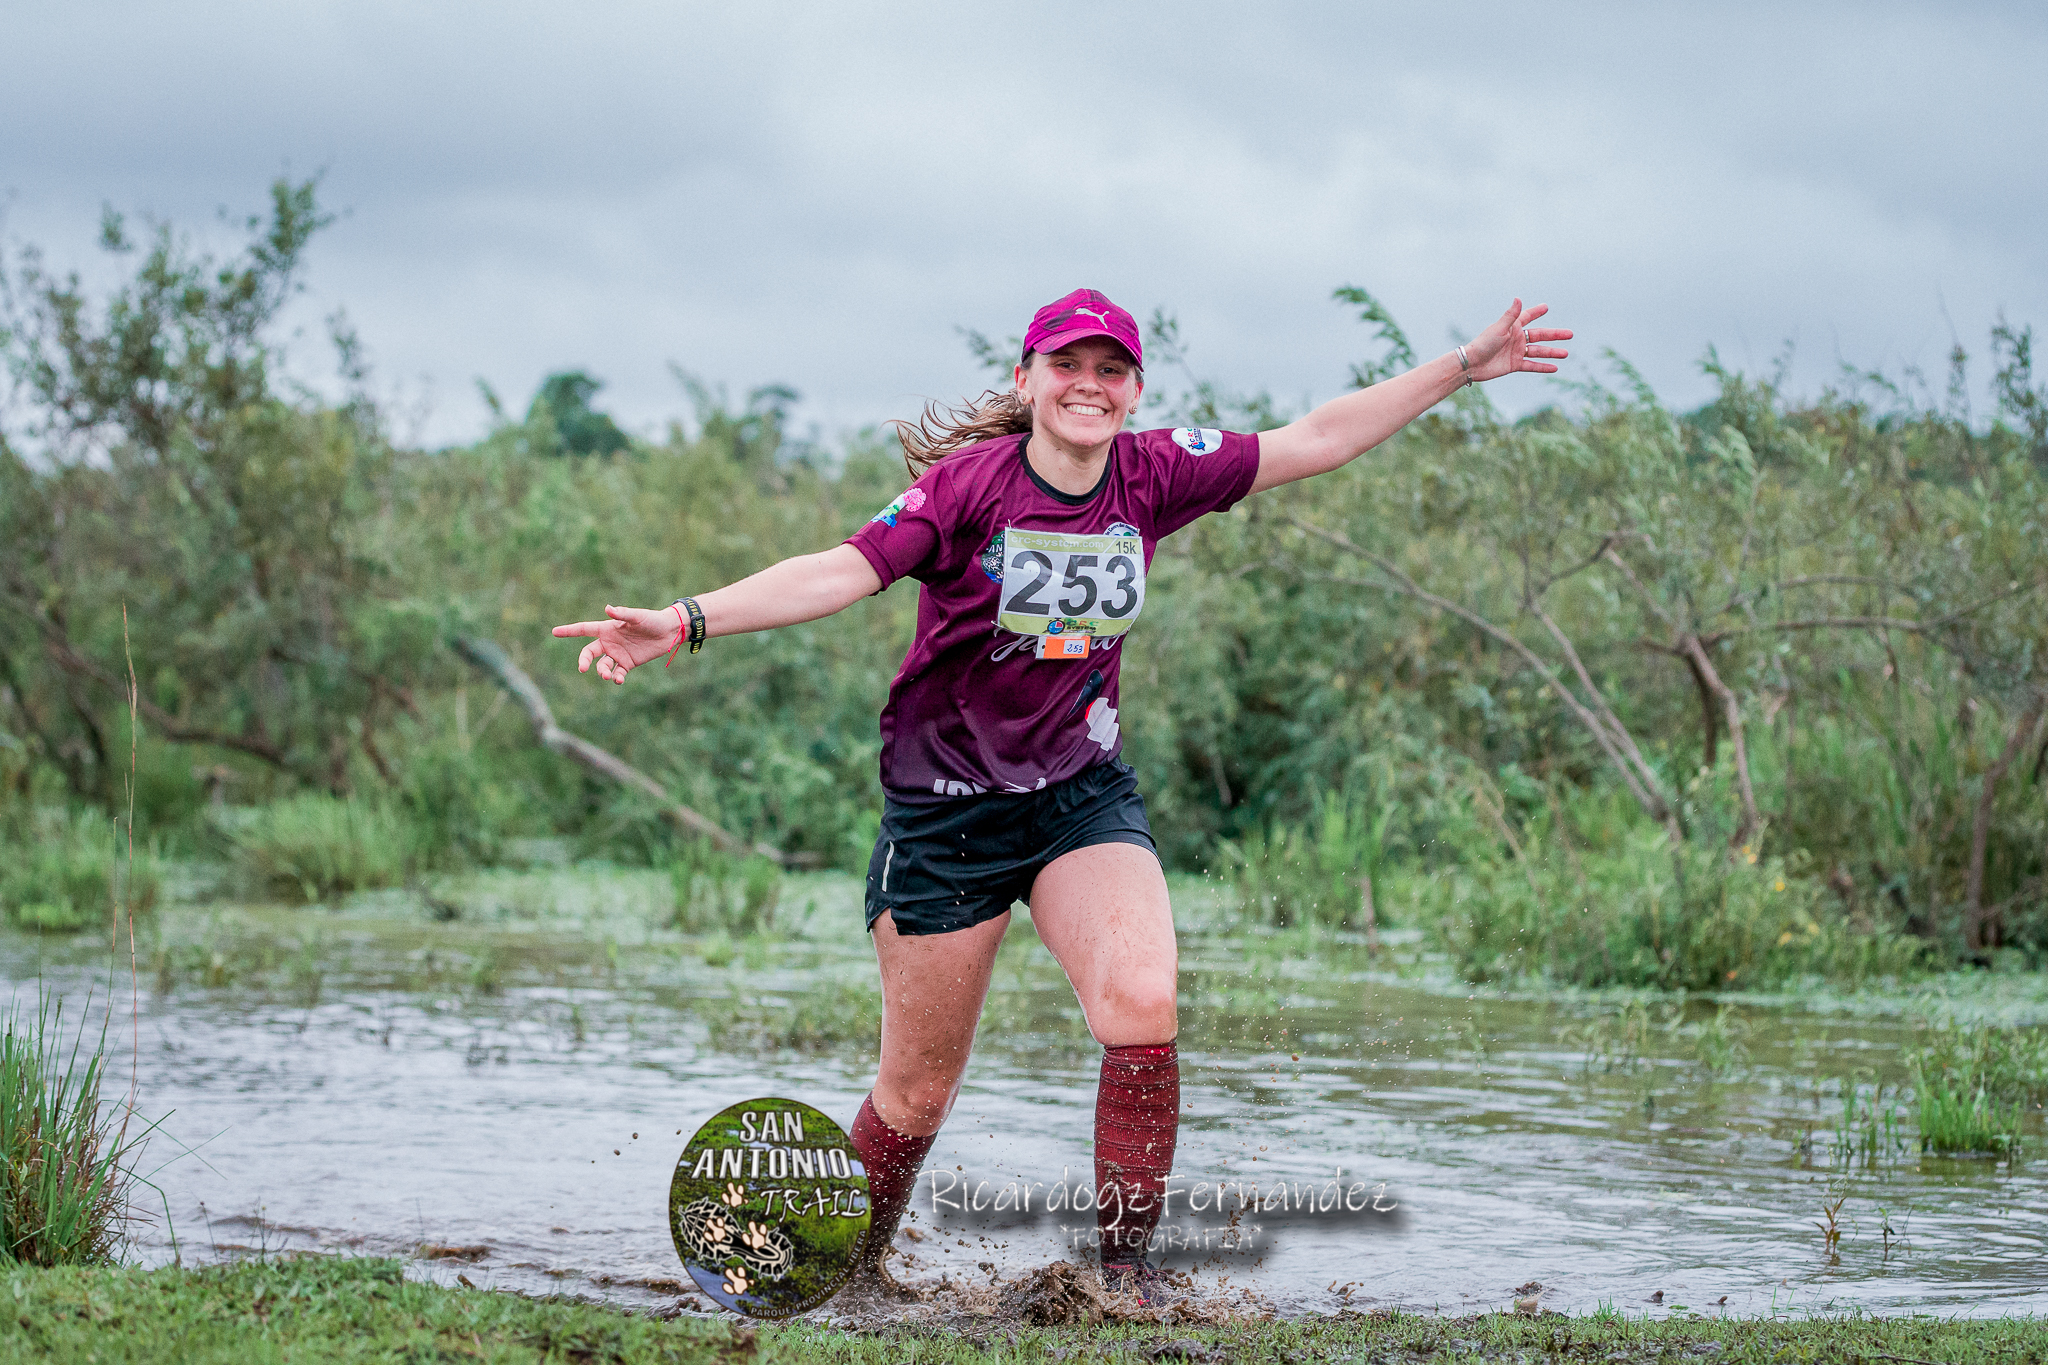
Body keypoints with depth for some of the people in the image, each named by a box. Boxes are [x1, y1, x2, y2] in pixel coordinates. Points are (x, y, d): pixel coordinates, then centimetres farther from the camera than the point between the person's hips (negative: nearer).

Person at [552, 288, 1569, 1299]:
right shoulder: (970, 482, -15)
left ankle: (1126, 1270, -14)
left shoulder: (1152, 475, -3)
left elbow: (1319, 440, 4)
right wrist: (685, 622, -39)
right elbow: (844, 571, -25)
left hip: (1083, 790, 3)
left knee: (1143, 1002, -23)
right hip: (948, 806, -3)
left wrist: (1468, 365, 5)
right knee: (918, 1091, 5)